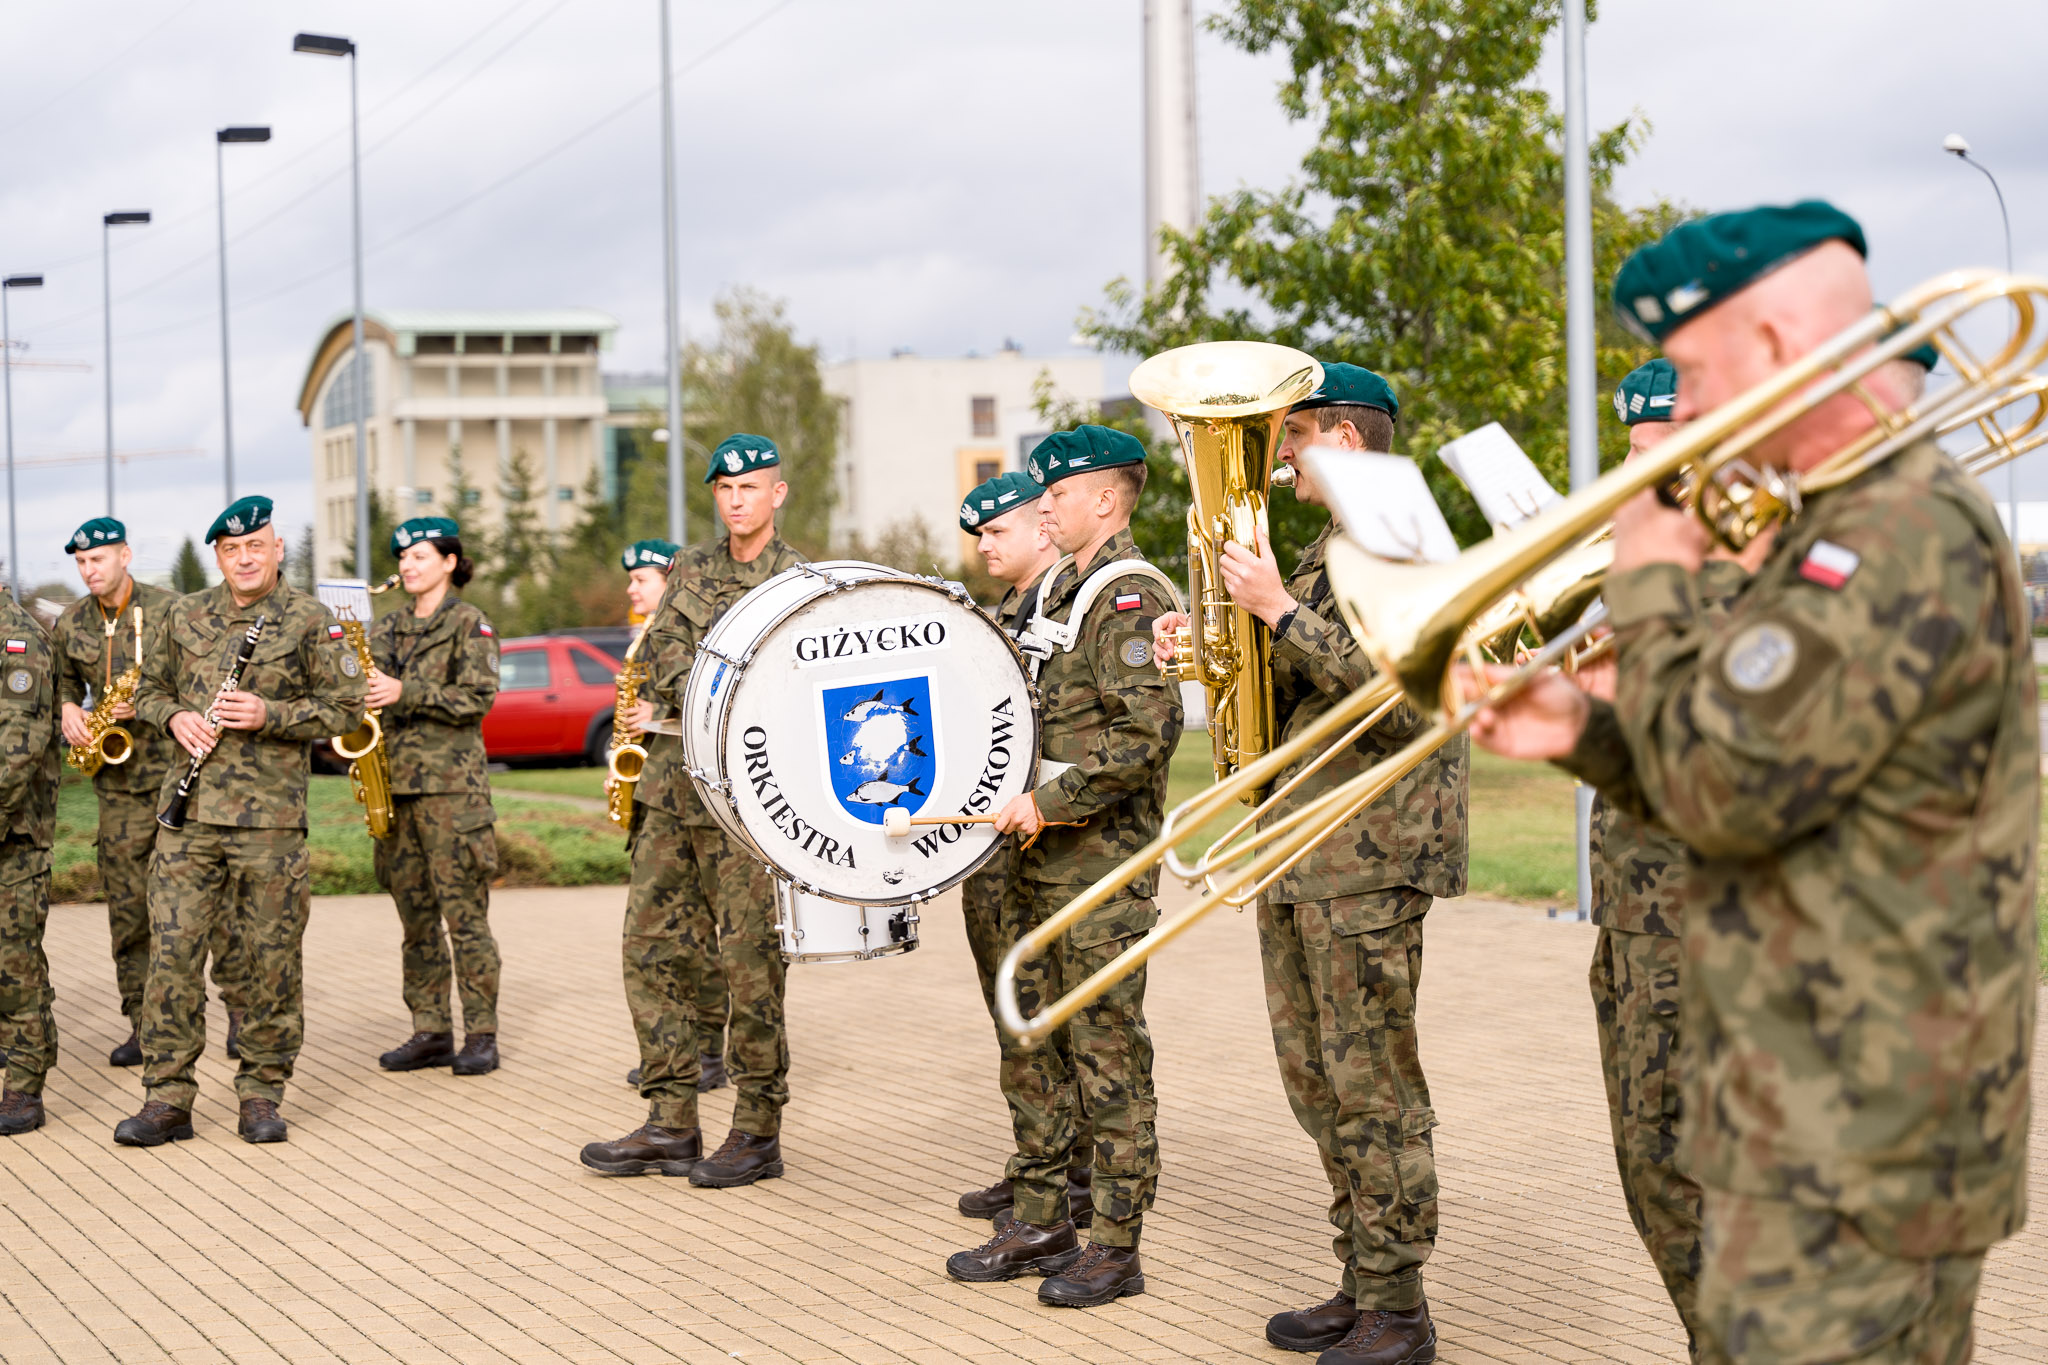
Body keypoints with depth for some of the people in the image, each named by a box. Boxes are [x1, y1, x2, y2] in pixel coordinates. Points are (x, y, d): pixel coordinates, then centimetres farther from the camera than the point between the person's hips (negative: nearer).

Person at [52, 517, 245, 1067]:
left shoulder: (170, 610, -4)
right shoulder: (70, 625, 8)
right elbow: (64, 681, 23)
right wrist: (67, 709, 1)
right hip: (120, 781, 4)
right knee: (127, 904, 3)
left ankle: (242, 1009, 6)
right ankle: (143, 1026, 9)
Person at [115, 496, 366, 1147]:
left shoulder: (309, 621, 0)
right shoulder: (184, 616, 11)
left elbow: (346, 707, 0)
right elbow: (148, 689, 20)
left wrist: (269, 715, -13)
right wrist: (174, 716, -2)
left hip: (271, 815, -2)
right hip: (189, 811, 3)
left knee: (274, 958, 2)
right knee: (172, 950, -2)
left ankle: (262, 1094, 14)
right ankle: (167, 1098, 4)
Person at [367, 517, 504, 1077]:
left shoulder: (470, 624, 0)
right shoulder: (388, 627, 17)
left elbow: (478, 696, -10)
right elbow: (370, 690, 21)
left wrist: (406, 693, -17)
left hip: (451, 783, -6)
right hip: (394, 780, 6)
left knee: (464, 912, -6)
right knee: (414, 913, 7)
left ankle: (481, 1035, -1)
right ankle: (430, 1031, 13)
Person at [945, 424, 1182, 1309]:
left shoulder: (1133, 597, -12)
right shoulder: (1058, 589, 17)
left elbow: (1147, 732, -22)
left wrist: (1052, 802, -21)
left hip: (1103, 864, -9)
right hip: (1038, 859, 9)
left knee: (1107, 1052, -4)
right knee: (1034, 1044, 12)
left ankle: (1116, 1246, 2)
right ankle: (1040, 1223, 21)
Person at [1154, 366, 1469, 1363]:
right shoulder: (1327, 547, 20)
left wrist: (1279, 609, -22)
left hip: (1371, 853, -10)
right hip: (1297, 855, 10)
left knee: (1374, 1090, -5)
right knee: (1317, 1081, 13)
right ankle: (1360, 1284, 22)